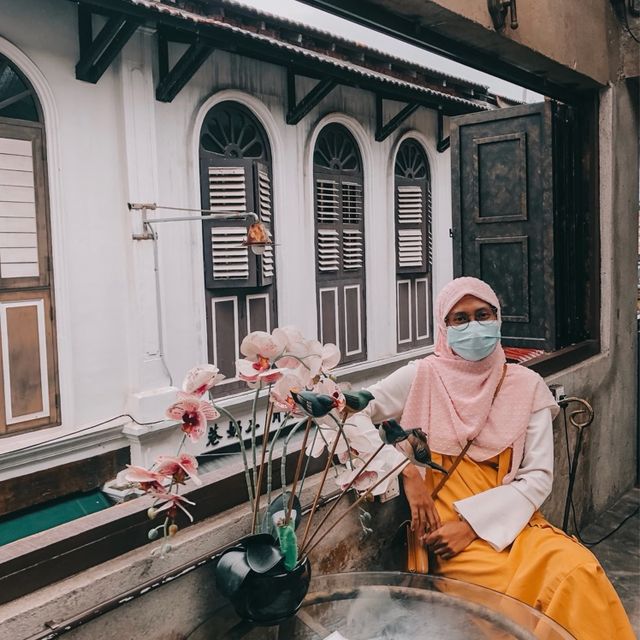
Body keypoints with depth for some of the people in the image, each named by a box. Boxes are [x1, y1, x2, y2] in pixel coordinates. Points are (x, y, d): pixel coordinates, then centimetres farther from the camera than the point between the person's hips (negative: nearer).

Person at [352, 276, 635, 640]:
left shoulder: (526, 385, 5)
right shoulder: (422, 378, 0)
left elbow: (538, 477, 0)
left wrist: (473, 523, -13)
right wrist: (406, 472, -13)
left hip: (508, 522, 3)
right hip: (441, 526, -3)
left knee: (580, 570, -25)